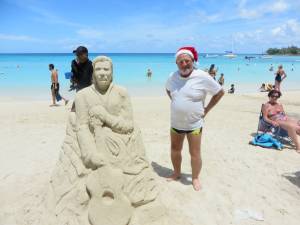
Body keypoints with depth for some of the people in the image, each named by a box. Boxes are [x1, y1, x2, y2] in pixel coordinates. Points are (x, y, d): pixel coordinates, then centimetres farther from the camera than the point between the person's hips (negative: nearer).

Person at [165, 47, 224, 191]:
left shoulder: (202, 77, -16)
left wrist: (206, 110, -6)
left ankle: (195, 178, 27)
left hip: (194, 124, -4)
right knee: (175, 149, 17)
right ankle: (176, 173, 39)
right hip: (175, 123, 5)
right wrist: (175, 103, 9)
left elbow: (220, 92, -6)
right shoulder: (173, 76, -3)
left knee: (195, 153, 4)